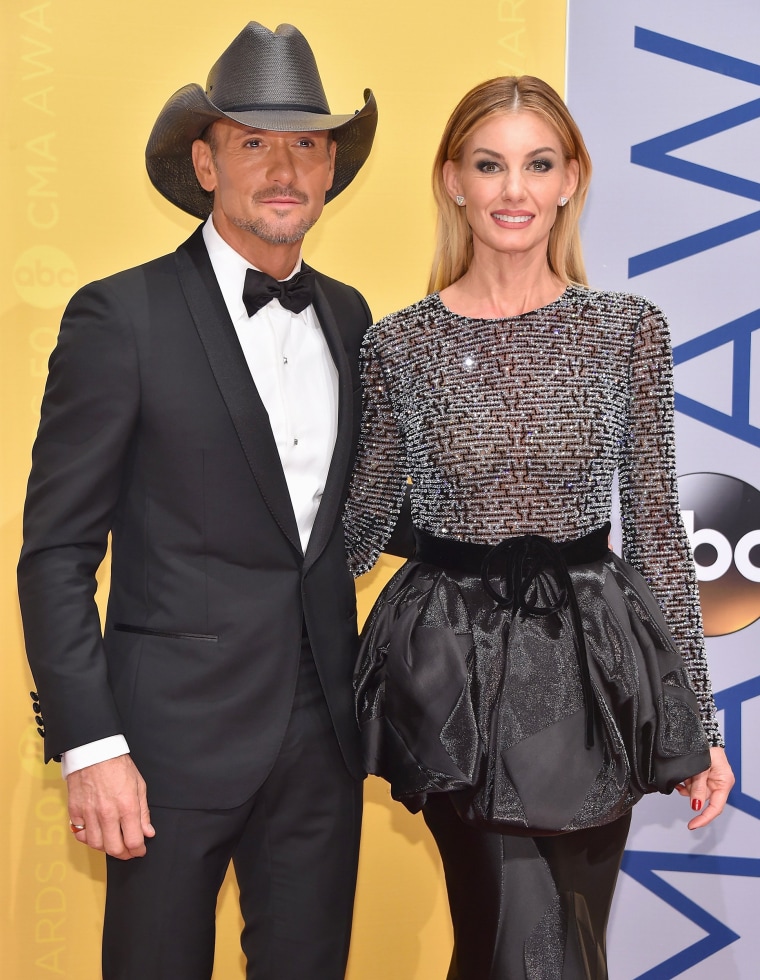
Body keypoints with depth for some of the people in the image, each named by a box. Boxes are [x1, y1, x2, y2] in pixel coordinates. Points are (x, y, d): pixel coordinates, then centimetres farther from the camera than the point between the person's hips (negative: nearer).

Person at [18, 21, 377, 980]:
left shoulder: (347, 314, 9)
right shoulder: (122, 315, -9)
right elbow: (56, 551, -9)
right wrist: (90, 746, -14)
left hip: (323, 726, 5)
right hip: (177, 731, -5)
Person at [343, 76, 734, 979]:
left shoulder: (629, 330, -1)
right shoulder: (398, 345, -2)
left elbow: (656, 527, 1)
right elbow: (362, 521, 8)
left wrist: (698, 721, 1)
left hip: (590, 664, 1)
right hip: (453, 667, -1)